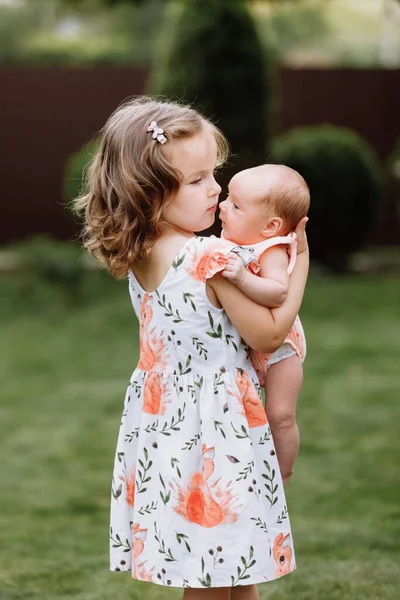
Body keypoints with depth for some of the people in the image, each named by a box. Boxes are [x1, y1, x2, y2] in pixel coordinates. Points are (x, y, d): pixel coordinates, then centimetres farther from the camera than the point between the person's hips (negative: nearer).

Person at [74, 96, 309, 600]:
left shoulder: (138, 257, 2)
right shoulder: (212, 259, -22)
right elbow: (268, 335, -11)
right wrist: (299, 261, -2)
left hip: (163, 419, 8)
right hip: (216, 423, -8)